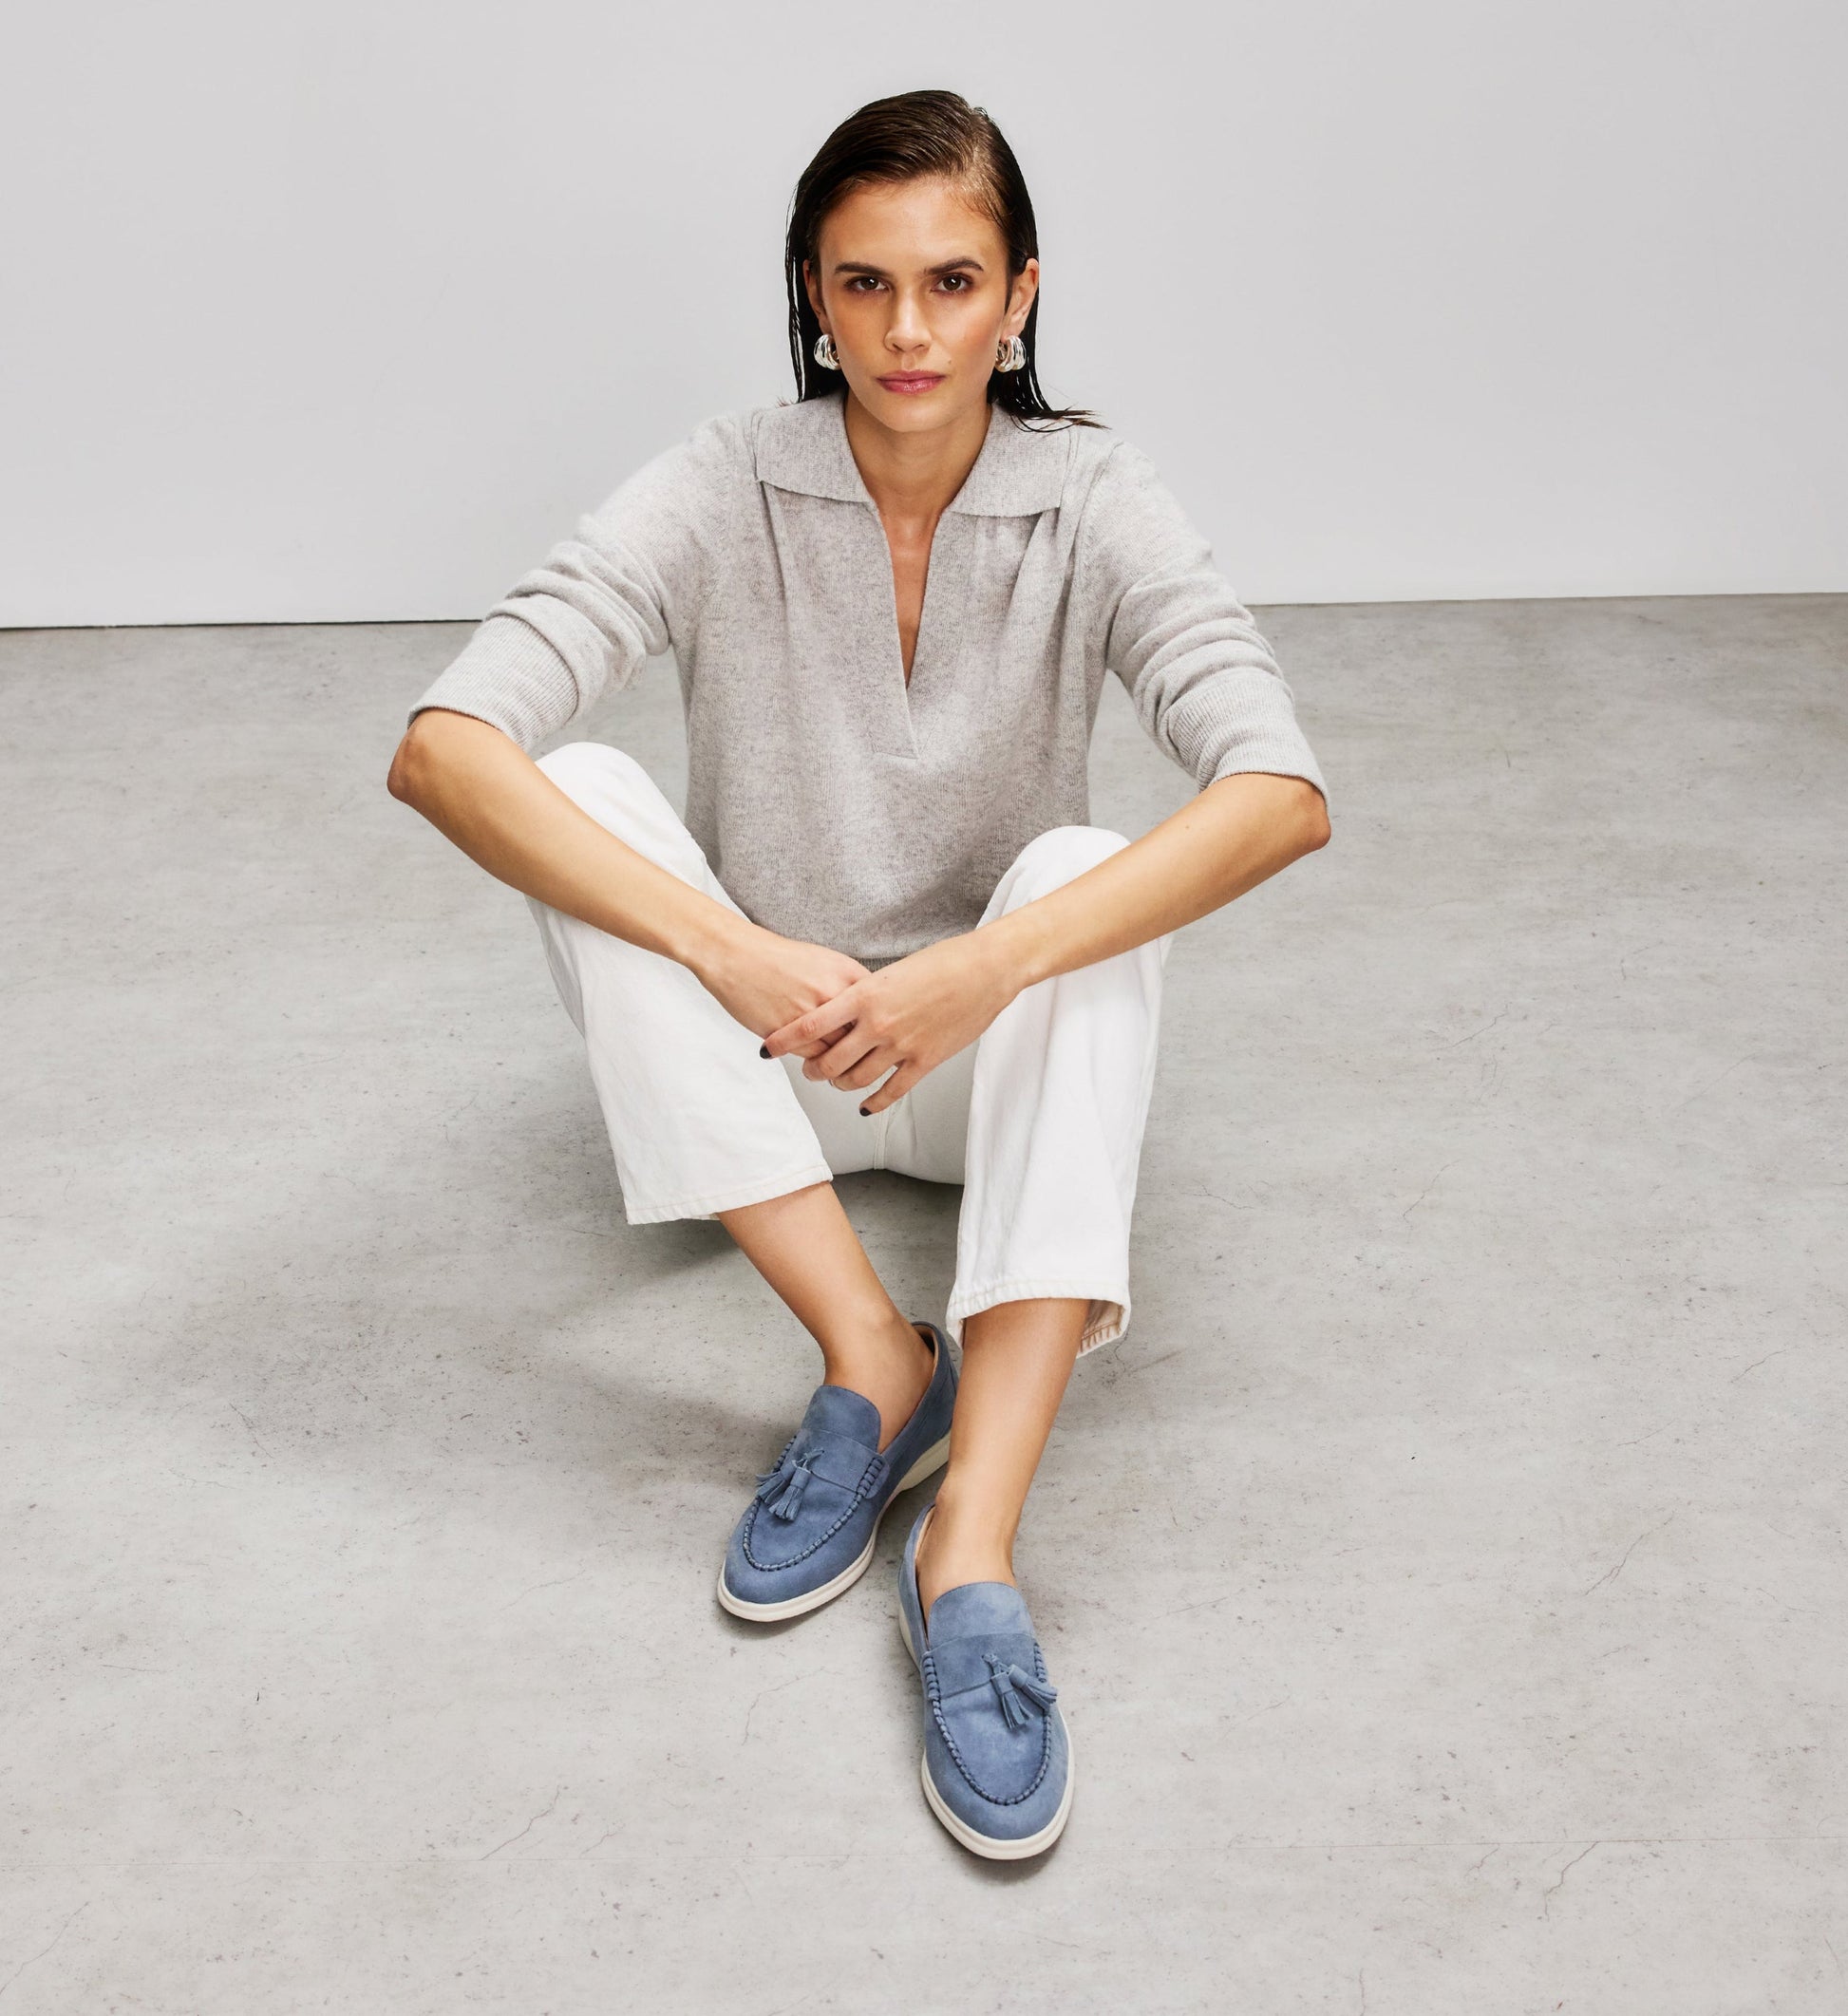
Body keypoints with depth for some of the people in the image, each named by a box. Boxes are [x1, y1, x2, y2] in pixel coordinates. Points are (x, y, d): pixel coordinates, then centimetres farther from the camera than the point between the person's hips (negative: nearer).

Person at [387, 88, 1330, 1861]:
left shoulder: (1091, 501, -11)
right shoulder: (725, 489, -12)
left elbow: (1284, 798, -26)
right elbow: (440, 747, -25)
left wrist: (983, 971, -36)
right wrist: (734, 955, -35)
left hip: (995, 1060, 0)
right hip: (755, 1050, 1)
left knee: (1079, 872, -31)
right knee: (584, 790, -24)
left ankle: (973, 1539, -41)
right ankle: (874, 1358, -27)